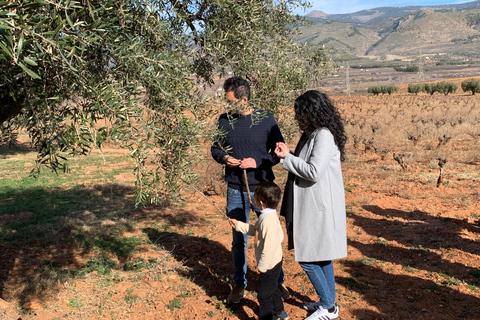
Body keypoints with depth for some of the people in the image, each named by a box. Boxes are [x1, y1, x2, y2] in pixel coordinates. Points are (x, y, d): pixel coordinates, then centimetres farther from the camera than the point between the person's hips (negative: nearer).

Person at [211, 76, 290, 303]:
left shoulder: (266, 119, -6)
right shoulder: (225, 120, 1)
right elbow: (215, 148, 11)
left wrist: (258, 162, -17)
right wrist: (224, 158, -11)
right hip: (236, 191, 2)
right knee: (238, 240, 12)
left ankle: (277, 281, 29)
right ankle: (239, 285, 28)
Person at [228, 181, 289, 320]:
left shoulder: (269, 221, -31)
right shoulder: (266, 216, 1)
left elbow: (269, 247, -31)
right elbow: (255, 230, 17)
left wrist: (262, 266, -22)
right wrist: (238, 225, 18)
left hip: (269, 264, -11)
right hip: (274, 262, 11)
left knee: (264, 294, 4)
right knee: (272, 288, 28)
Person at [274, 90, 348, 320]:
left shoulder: (324, 136, -19)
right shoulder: (312, 134, 11)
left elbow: (314, 171, -25)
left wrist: (287, 158, -16)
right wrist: (287, 155, 3)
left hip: (320, 207, -10)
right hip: (313, 205, 10)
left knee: (308, 257, -2)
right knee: (321, 255, 18)